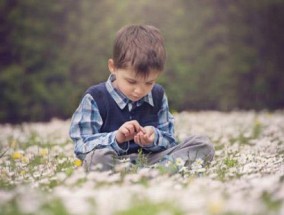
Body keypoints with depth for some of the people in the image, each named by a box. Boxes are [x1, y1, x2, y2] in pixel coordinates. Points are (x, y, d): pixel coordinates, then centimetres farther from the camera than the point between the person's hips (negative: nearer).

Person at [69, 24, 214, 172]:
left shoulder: (158, 95, 7)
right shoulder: (95, 98, -6)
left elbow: (169, 141, 9)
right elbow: (81, 147, -10)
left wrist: (154, 138, -16)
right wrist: (116, 138, -27)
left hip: (151, 158, 4)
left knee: (203, 145, -10)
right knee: (98, 157, -40)